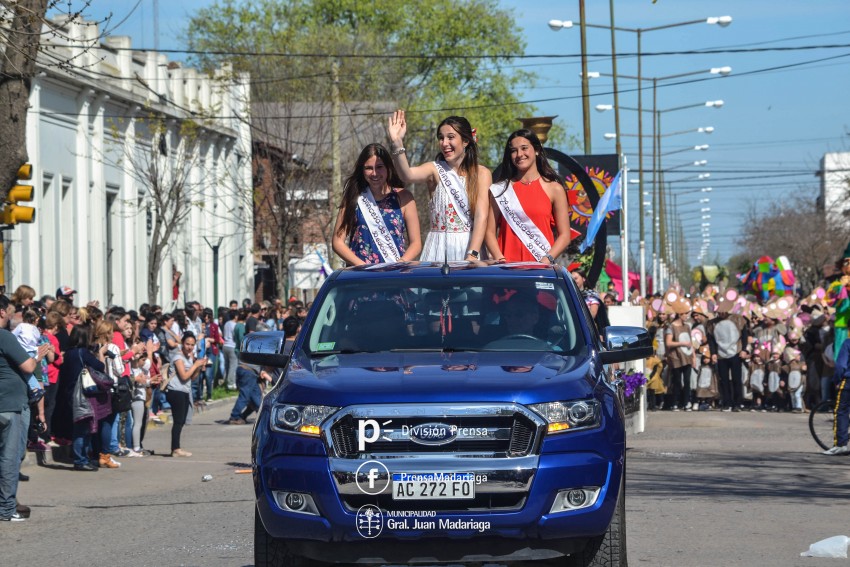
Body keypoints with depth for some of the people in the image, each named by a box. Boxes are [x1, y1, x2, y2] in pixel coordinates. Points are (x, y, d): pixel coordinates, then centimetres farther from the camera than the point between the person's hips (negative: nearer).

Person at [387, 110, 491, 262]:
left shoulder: (481, 174, 1)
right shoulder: (435, 169, 3)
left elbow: (481, 217, -9)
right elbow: (407, 175, -19)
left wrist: (472, 255, -21)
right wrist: (397, 143, -34)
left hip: (469, 247, -1)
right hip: (438, 249, 1)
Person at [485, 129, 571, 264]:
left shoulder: (554, 189, 7)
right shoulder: (499, 190, 11)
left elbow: (564, 236, 5)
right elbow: (490, 232, 7)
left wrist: (548, 259, -10)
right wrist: (499, 258, -9)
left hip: (542, 265, -1)